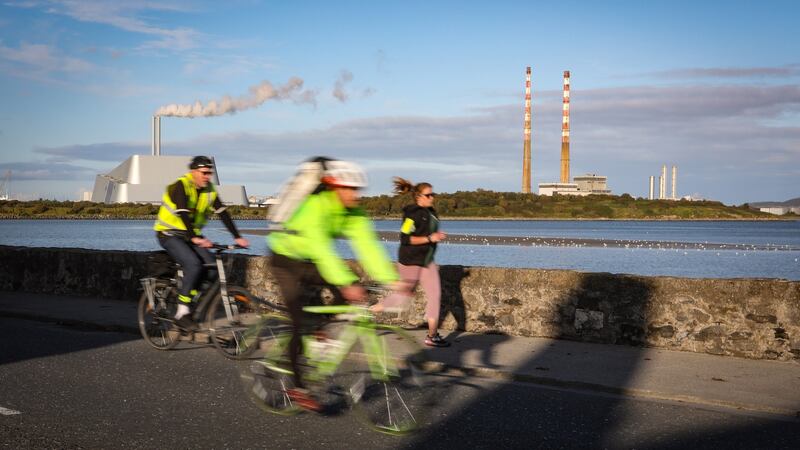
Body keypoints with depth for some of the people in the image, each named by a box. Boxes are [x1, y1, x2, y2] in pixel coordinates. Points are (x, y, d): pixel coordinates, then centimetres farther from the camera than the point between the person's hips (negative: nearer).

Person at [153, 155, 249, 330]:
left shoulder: (209, 189, 0)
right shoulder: (181, 186, -20)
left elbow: (223, 213, -6)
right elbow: (183, 214, -33)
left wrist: (237, 237, -17)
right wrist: (194, 238, -46)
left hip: (192, 234, 7)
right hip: (169, 233, -7)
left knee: (210, 265, -14)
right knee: (193, 264, -27)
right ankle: (182, 313, -20)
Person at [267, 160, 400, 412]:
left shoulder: (353, 213, -10)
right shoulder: (315, 207, -31)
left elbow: (368, 246, -16)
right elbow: (321, 250, -40)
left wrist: (390, 278, -27)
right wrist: (346, 283, -49)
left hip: (307, 262, 7)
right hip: (285, 260, -6)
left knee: (349, 289, -17)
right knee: (300, 322, -12)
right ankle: (298, 388, -1)